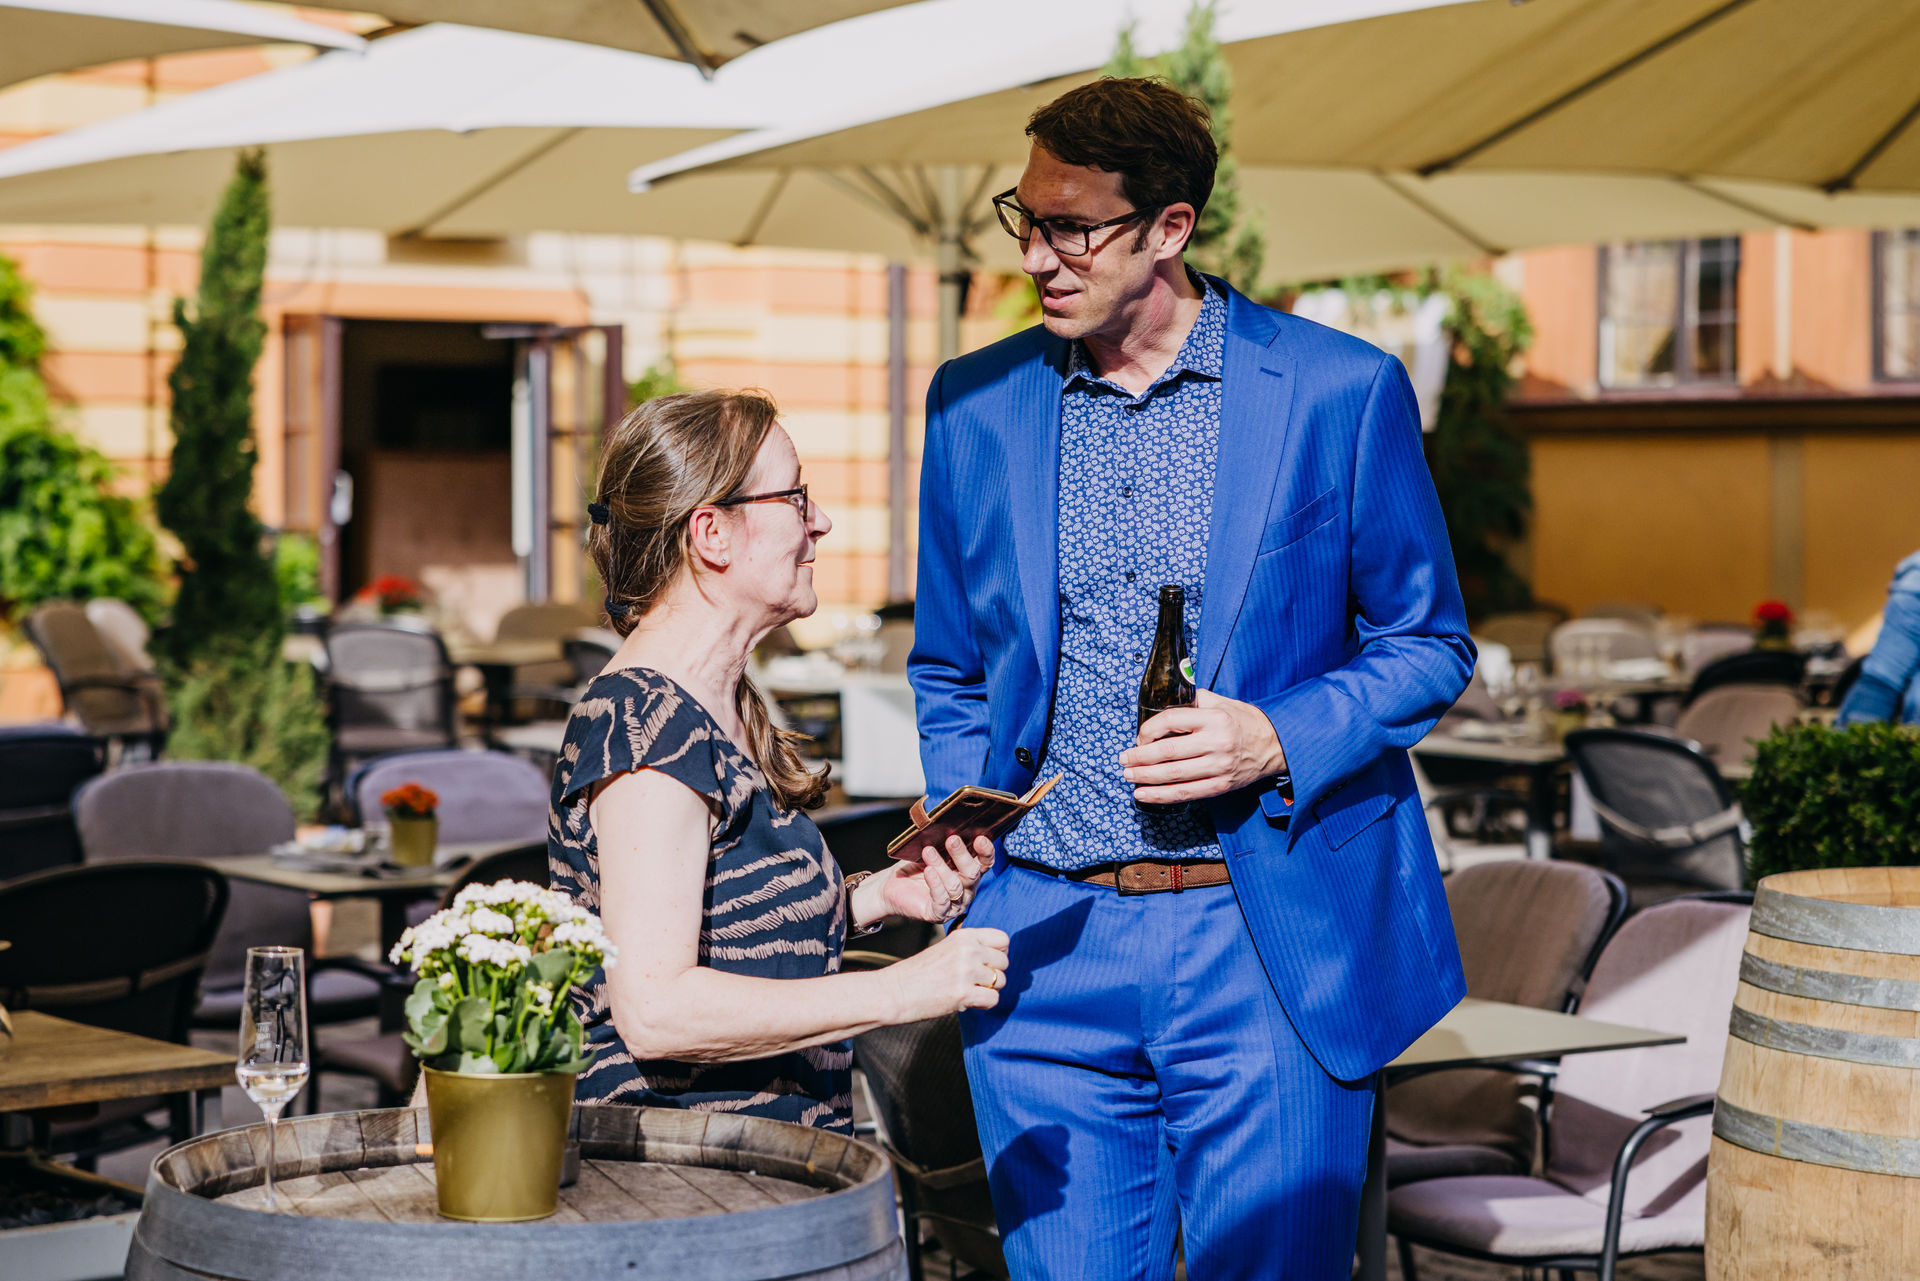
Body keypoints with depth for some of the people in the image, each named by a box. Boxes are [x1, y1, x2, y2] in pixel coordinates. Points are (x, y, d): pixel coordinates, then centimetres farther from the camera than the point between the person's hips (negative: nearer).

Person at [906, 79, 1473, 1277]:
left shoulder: (1342, 391, -3)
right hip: (1048, 947, 3)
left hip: (1271, 948, -2)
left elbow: (1430, 647, 4)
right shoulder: (975, 404, 7)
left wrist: (1278, 739, -12)